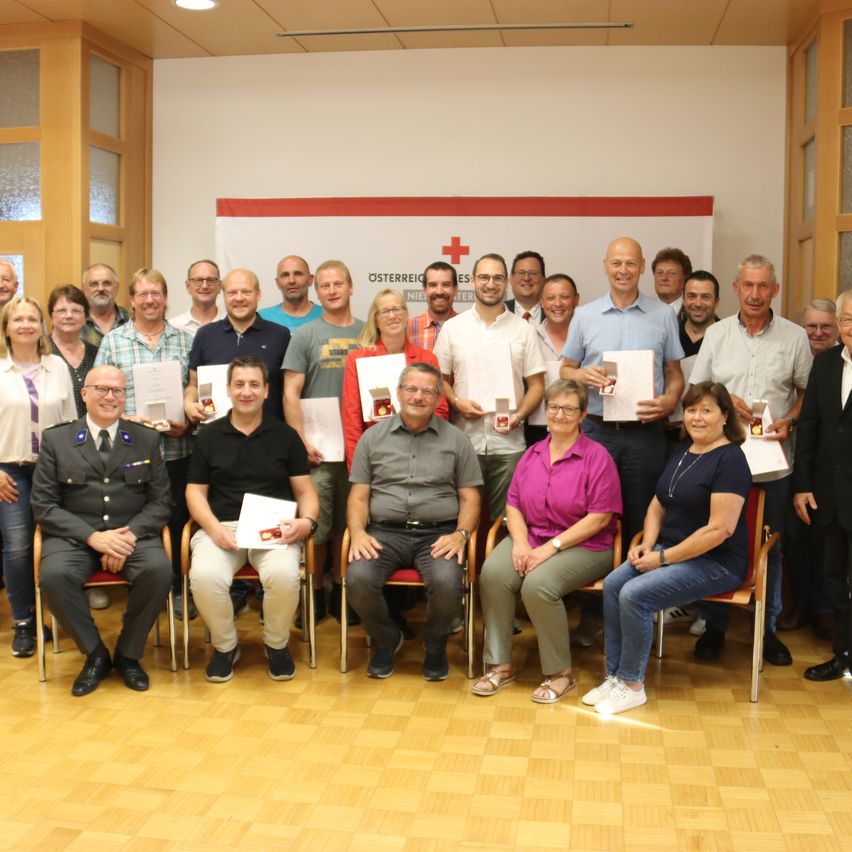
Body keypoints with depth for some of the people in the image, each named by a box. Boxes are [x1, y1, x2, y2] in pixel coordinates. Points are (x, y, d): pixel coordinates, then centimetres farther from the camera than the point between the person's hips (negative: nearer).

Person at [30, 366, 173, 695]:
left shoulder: (147, 439, 10)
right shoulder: (56, 440, 6)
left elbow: (160, 501, 7)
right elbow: (43, 505, 0)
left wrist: (130, 534, -13)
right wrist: (92, 536, -14)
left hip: (133, 535, 1)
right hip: (75, 537, 0)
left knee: (159, 570, -30)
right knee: (53, 576, -31)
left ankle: (128, 654, -5)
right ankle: (95, 654, -7)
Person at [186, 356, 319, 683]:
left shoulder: (285, 435, 11)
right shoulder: (209, 436, 13)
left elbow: (305, 491, 10)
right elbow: (195, 492, 10)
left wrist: (307, 521, -12)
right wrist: (214, 528, -9)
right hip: (221, 526, 1)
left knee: (284, 574, -33)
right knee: (205, 576, -32)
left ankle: (277, 644, 0)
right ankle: (224, 646, -1)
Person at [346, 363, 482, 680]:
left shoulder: (456, 440, 11)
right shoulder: (373, 437, 13)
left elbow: (470, 497, 8)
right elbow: (358, 496, 10)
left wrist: (461, 534, -10)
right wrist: (358, 532, -9)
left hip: (437, 533, -1)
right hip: (385, 532, 1)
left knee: (446, 585, -31)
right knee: (358, 580, -28)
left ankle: (435, 644, 5)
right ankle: (386, 640, 5)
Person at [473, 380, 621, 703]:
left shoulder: (597, 457, -5)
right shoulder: (532, 454, 14)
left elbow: (600, 517, -12)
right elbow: (513, 504, 13)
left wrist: (552, 547, -17)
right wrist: (520, 542, -8)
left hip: (582, 546, -5)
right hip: (531, 539, 5)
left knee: (538, 584, -33)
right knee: (492, 573, -25)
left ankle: (560, 673, -11)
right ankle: (500, 665, -12)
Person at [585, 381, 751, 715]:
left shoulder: (730, 460, -14)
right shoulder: (682, 452, 13)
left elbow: (719, 529, -21)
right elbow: (658, 504, 18)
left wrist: (663, 558, -18)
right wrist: (646, 545, -1)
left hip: (716, 562, -8)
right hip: (669, 550, 8)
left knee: (635, 595, -25)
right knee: (613, 584, -15)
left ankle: (632, 686, -9)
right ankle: (615, 675, -7)